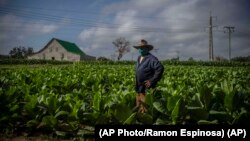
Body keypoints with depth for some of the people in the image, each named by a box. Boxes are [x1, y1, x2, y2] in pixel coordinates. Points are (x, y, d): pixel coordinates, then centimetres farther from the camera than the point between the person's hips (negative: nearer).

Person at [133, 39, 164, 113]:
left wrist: (152, 81, -23)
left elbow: (160, 68, -26)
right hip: (139, 88, 9)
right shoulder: (139, 58, 15)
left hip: (147, 89, -9)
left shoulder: (151, 58, -14)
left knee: (145, 109, -5)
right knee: (139, 107, 16)